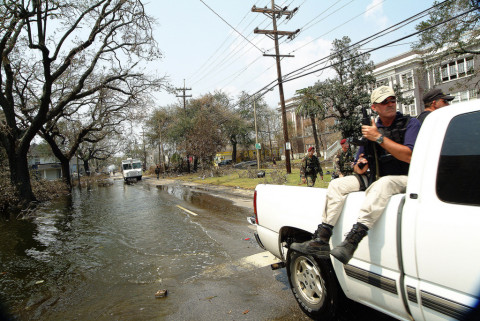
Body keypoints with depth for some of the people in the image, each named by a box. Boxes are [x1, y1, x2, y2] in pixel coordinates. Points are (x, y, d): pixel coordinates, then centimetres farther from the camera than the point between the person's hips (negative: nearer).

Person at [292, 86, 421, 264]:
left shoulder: (410, 123, 0)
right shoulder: (371, 129, 13)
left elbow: (409, 156, -18)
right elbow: (359, 165, 15)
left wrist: (379, 138, -18)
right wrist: (359, 168, -10)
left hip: (404, 179, -5)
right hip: (376, 178, 5)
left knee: (382, 184, -40)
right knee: (337, 185, -12)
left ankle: (351, 242, -48)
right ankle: (321, 241, -19)